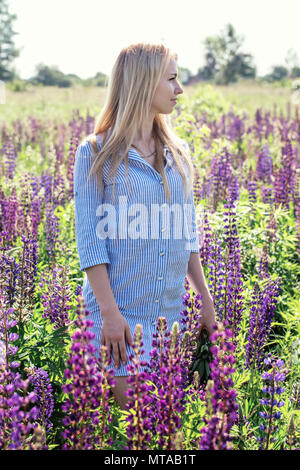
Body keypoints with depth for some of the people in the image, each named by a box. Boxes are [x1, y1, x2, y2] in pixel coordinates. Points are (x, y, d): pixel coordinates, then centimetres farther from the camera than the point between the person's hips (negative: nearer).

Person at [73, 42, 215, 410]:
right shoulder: (95, 153, -6)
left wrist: (205, 298, 14)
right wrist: (109, 312, -16)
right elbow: (90, 240, -10)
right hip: (119, 311, -5)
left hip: (171, 311, 5)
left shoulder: (177, 153, 10)